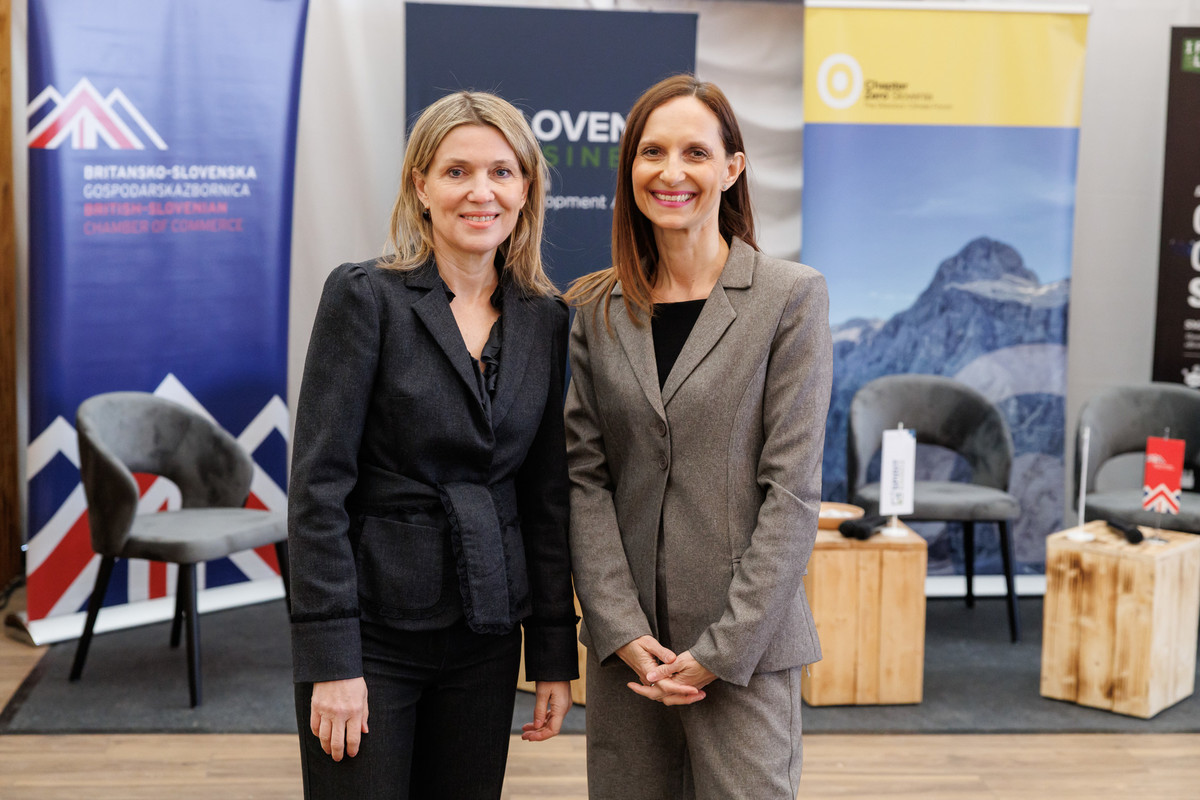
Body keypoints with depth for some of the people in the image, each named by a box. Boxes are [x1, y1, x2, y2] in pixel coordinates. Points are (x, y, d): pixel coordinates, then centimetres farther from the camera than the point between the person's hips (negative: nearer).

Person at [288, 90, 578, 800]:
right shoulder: (365, 296, -8)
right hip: (376, 628, -4)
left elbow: (548, 495, 9)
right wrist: (331, 658, -15)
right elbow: (319, 483, -11)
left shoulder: (545, 319, 6)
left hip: (486, 636, 4)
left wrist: (555, 654, 7)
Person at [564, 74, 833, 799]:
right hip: (625, 647, 3)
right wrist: (623, 631, -7)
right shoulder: (599, 309, 7)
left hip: (745, 648, -3)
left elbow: (792, 487, -7)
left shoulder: (792, 297, -3)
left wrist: (722, 649, -11)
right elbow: (585, 475, 3)